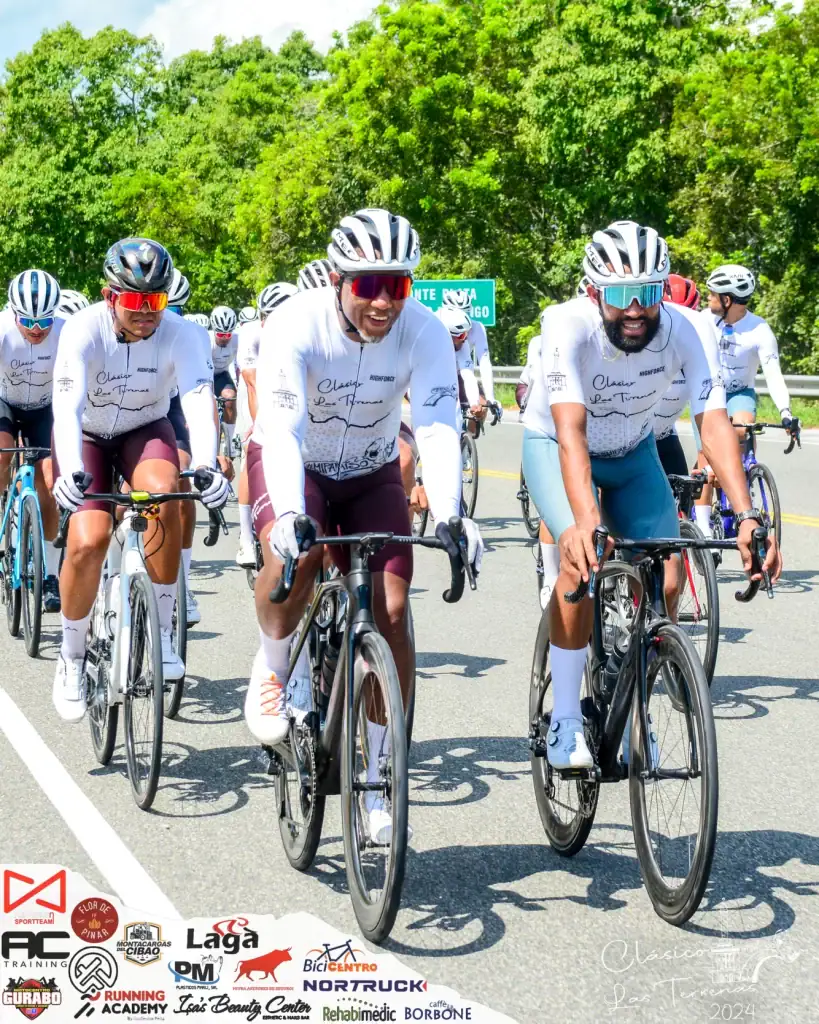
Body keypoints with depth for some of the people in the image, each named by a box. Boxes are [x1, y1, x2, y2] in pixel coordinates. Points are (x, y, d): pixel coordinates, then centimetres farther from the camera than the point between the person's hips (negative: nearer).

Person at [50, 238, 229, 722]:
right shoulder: (84, 330, -26)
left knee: (162, 491, -33)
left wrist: (207, 465, -54)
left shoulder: (181, 335, -24)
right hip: (87, 437, -1)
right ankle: (72, 657, 3)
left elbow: (200, 402, -36)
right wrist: (71, 473, -53)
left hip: (145, 432, 1)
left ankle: (161, 630, -19)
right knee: (89, 542, -22)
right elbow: (67, 407, -36)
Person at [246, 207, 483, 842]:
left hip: (371, 473, 2)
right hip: (292, 462, -2)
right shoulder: (295, 325, -29)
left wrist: (447, 513, -51)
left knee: (392, 611, -12)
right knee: (294, 557, -34)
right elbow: (282, 428, -38)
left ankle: (377, 785, 1)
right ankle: (272, 666, -2)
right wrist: (289, 514, -55)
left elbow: (438, 427, -34)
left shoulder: (425, 333, -24)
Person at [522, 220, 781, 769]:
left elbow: (715, 422, -34)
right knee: (583, 560, -28)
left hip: (633, 454, 3)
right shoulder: (569, 326, -34)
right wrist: (586, 521, -59)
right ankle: (566, 719, -13)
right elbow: (570, 430, -44)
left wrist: (748, 515, -47)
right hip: (555, 445, -3)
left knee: (667, 579, -12)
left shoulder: (682, 332, -27)